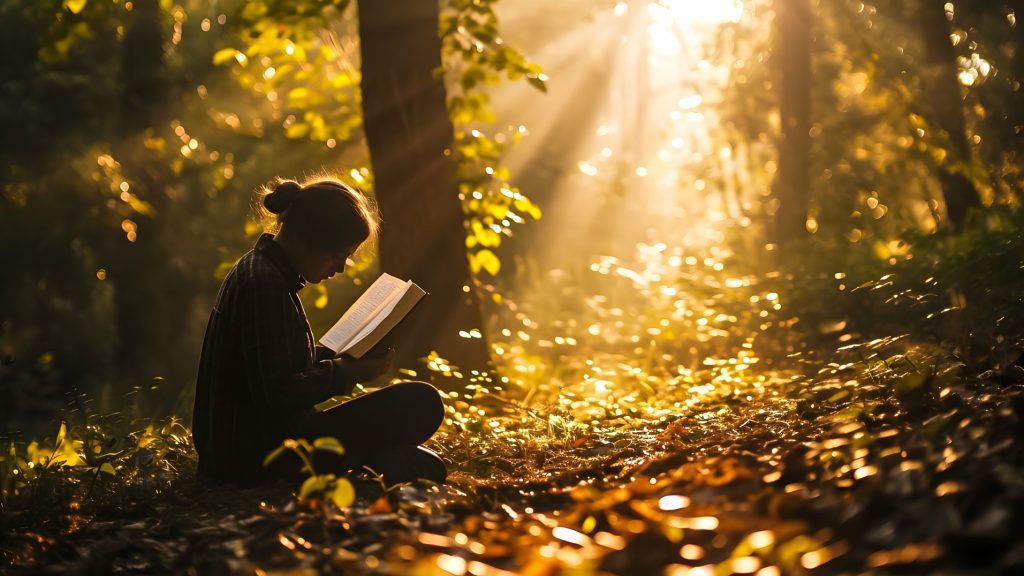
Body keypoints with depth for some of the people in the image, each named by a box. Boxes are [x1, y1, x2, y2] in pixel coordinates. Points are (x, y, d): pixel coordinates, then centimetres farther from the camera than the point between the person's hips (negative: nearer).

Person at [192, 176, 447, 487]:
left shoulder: (260, 270, 14)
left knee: (425, 466, 15)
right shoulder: (263, 284, -19)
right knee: (421, 403, -15)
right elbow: (275, 394, -24)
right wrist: (347, 372, -15)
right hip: (262, 458, -11)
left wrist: (342, 358, 8)